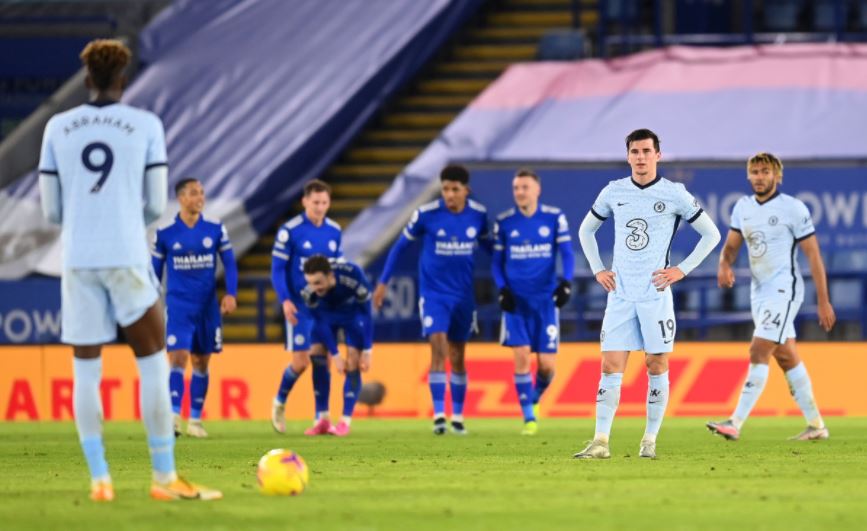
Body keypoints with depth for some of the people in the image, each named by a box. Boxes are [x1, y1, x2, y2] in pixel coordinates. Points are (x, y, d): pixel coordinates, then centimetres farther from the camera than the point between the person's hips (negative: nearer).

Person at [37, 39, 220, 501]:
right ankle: (164, 477, 2)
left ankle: (99, 479, 3)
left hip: (78, 259, 2)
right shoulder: (146, 126, 1)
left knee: (86, 370, 7)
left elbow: (51, 211, 7)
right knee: (153, 363, 5)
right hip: (128, 256, -2)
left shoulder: (57, 128, 6)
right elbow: (156, 206, 1)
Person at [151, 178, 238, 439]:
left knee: (201, 363, 7)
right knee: (178, 357, -16)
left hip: (207, 306, 3)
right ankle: (174, 417, -22)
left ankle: (195, 420, 16)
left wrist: (230, 294, -9)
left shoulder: (215, 230, 2)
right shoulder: (165, 234, -2)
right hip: (178, 306, -3)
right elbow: (154, 271, 6)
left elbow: (229, 264, 5)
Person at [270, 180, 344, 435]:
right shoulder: (290, 230, -9)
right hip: (300, 307, -4)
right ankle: (279, 402, 19)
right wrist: (285, 300, -18)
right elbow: (277, 268, -8)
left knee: (322, 360, 1)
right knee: (300, 362, -7)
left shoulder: (334, 231, 5)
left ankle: (322, 418, 4)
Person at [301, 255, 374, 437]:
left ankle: (345, 421, -6)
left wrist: (367, 352, -21)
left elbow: (367, 314, -26)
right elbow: (321, 321, -19)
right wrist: (335, 355, -17)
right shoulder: (308, 291, -34)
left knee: (353, 364, -12)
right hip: (327, 313, 2)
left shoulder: (353, 277, -40)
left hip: (354, 313, -2)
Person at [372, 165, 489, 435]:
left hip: (464, 294, 3)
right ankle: (438, 414, -17)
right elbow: (400, 245, 0)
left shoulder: (478, 215, -4)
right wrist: (383, 282, 1)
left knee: (458, 355, 11)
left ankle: (458, 416, 21)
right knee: (439, 349, -16)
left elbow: (488, 245, 13)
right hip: (433, 293, -3)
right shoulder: (426, 214, -12)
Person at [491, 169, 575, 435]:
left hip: (546, 299, 0)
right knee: (521, 356, -13)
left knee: (546, 363, -3)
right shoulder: (504, 222, 3)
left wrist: (566, 283, -17)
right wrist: (502, 289, -6)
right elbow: (497, 261, 9)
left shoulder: (554, 218, 0)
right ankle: (529, 418, -4)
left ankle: (536, 397, 29)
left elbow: (567, 254, 0)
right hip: (516, 300, 0)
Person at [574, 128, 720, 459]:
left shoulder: (674, 194, -2)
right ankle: (601, 441, -7)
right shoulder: (613, 192, 8)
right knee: (611, 366, -4)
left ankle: (650, 440, 8)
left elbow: (711, 234, 5)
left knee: (657, 365, 1)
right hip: (620, 294, 2)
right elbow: (586, 230, 23)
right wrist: (597, 270, 11)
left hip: (655, 294, -2)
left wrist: (682, 270, -2)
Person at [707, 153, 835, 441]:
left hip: (784, 290, -7)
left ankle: (736, 423, -21)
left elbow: (814, 255, -8)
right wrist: (724, 265, -11)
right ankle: (816, 425, 20)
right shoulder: (743, 207, 8)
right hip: (759, 291, 7)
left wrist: (824, 301, -9)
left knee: (759, 353, -16)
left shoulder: (793, 209, -10)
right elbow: (731, 246, 14)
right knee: (786, 358, 12)